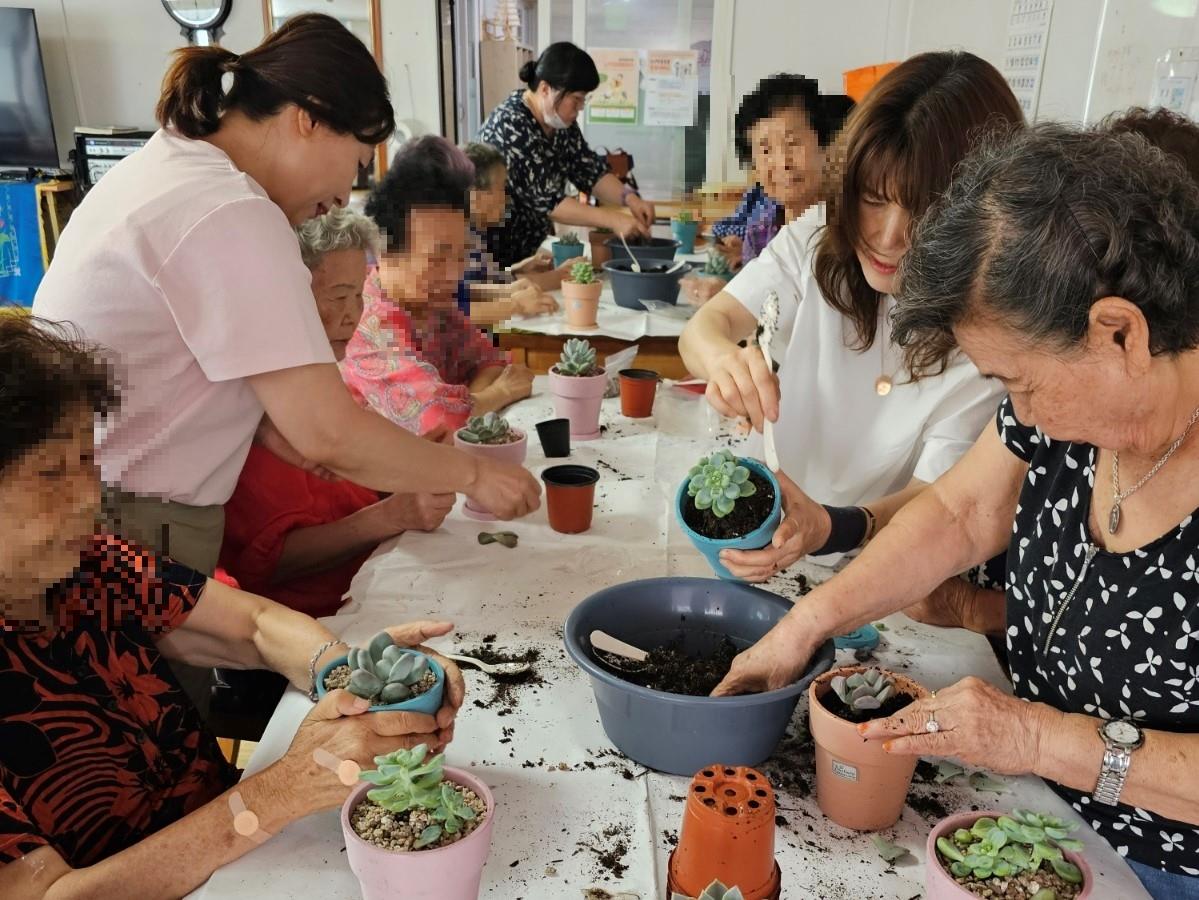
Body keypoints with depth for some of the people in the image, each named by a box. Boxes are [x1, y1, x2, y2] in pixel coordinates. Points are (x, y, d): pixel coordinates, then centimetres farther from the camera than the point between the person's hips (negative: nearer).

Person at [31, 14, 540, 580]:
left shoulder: (169, 161, 7)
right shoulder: (233, 216, -22)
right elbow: (328, 434, -24)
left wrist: (279, 432, -3)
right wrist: (473, 475, -12)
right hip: (132, 533, -9)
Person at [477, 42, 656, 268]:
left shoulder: (561, 121, 1)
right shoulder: (510, 125, -23)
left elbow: (589, 171, 3)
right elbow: (547, 199, -27)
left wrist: (629, 197, -15)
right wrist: (613, 220, -29)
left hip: (525, 252, 8)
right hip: (492, 256, -8)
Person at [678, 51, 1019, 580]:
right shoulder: (817, 239, -8)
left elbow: (934, 496, -14)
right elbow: (705, 325, -14)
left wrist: (832, 530, -35)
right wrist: (721, 357, -39)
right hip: (761, 520, 1)